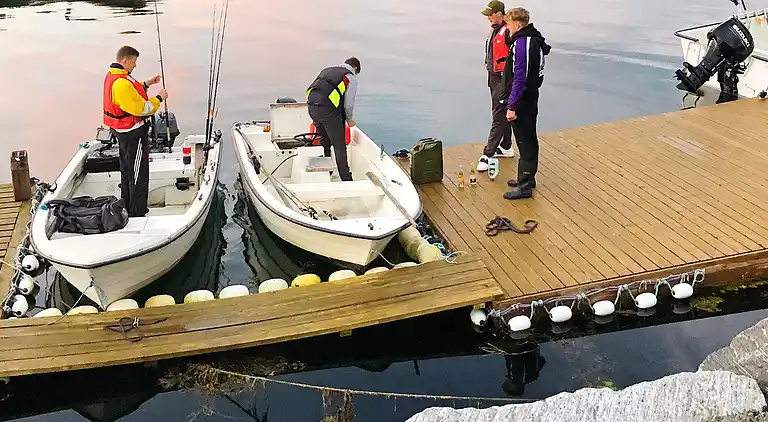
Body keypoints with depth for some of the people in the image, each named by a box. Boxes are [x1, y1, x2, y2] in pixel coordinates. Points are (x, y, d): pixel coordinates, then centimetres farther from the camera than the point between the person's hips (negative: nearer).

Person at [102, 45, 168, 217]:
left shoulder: (111, 76, 6)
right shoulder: (122, 83, -27)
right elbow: (142, 109, -25)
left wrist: (146, 84, 12)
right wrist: (160, 98, -12)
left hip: (120, 132, 11)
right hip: (133, 134, -11)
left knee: (127, 170, 22)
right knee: (139, 176, -1)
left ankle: (127, 208, 35)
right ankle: (137, 214, 6)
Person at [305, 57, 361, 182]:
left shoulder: (327, 69, 28)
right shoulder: (351, 77, 9)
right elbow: (349, 103, 4)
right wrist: (350, 119, 23)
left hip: (311, 105, 7)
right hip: (328, 108, -6)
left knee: (324, 143, 22)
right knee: (339, 147, 3)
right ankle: (346, 179, 8)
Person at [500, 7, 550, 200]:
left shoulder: (521, 44, -21)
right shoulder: (535, 41, 10)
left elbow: (519, 79, -24)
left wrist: (512, 106, -21)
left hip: (522, 102, -10)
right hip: (531, 99, 10)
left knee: (525, 142, -4)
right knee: (529, 139, 18)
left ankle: (524, 186, 3)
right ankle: (528, 178, 31)